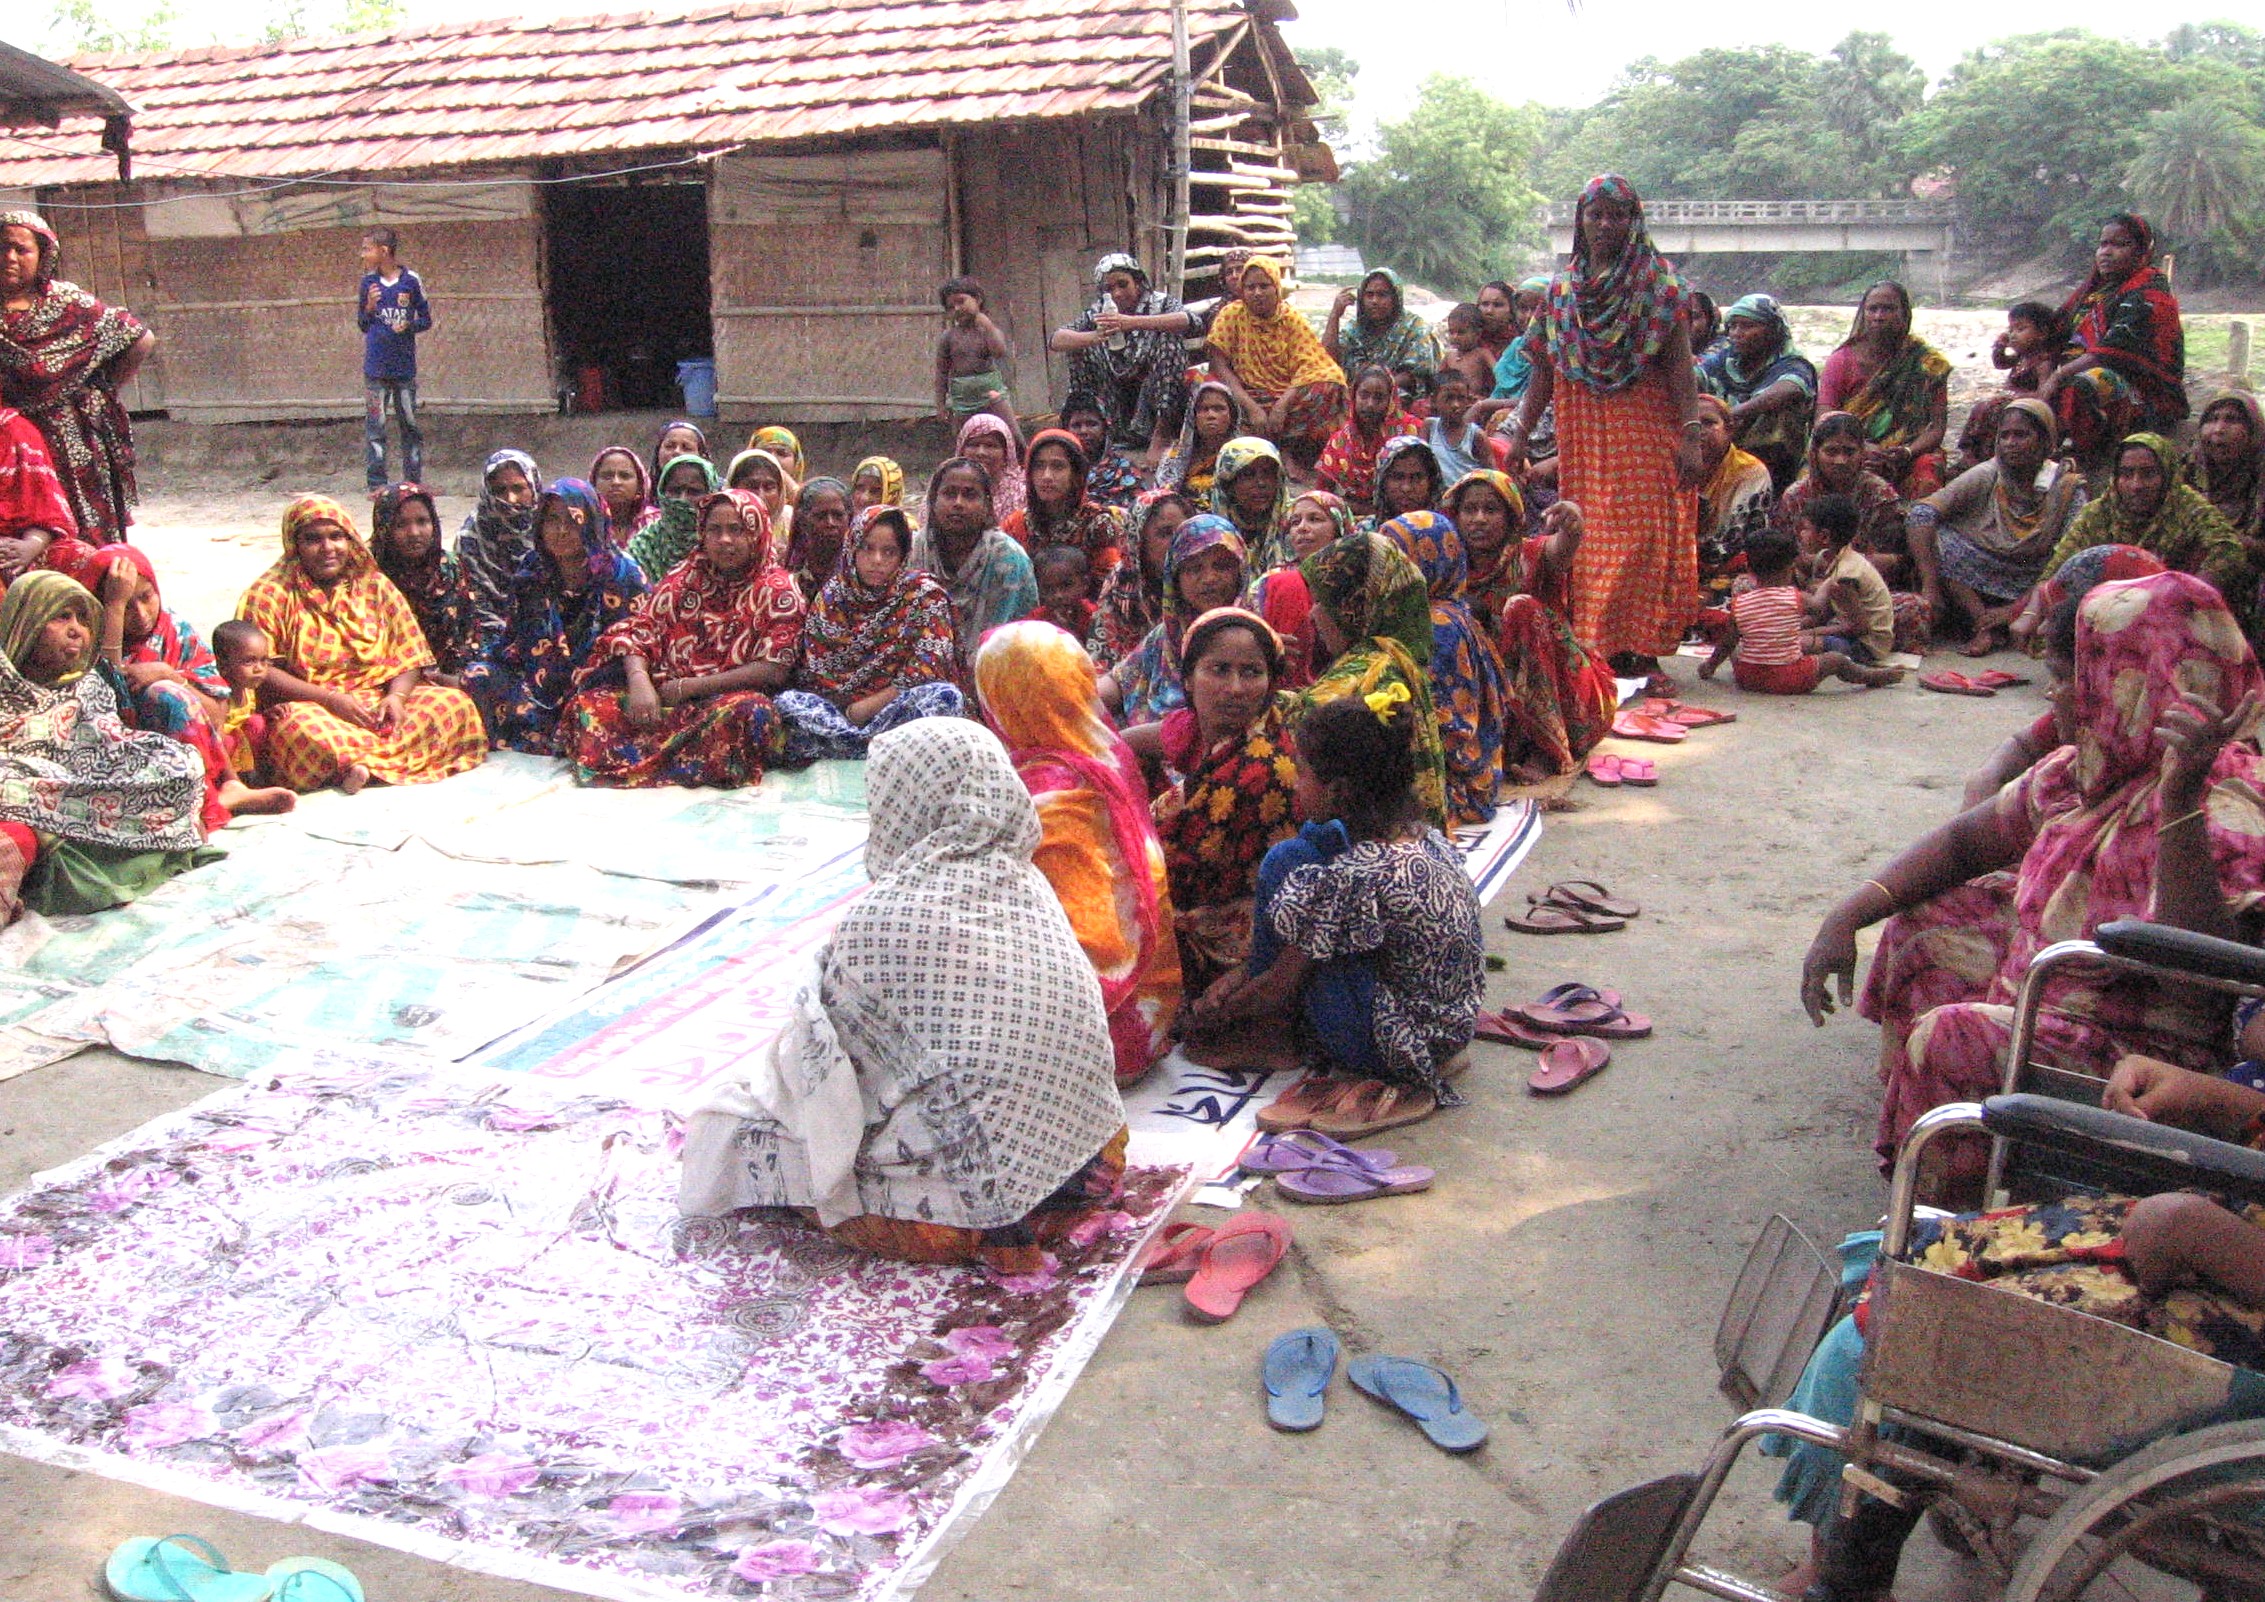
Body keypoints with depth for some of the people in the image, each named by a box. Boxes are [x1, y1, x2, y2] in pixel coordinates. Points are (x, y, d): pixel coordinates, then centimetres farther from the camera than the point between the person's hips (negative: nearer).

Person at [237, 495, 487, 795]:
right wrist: (329, 698, -19)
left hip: (378, 700, 5)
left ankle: (355, 760, -29)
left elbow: (409, 656, 7)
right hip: (307, 706, -5)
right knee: (305, 731, -41)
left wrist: (396, 696, -15)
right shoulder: (269, 595, -1)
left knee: (456, 703, -20)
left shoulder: (375, 585, 11)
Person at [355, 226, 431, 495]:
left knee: (410, 424, 5)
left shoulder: (411, 281, -1)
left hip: (404, 366, -1)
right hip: (375, 367, 1)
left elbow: (426, 320, 5)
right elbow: (361, 324, 11)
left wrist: (409, 325, -14)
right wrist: (369, 307, -8)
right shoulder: (369, 282, 6)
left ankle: (414, 480, 14)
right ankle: (377, 483, 4)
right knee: (374, 425, 0)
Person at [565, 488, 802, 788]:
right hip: (667, 695, 4)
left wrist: (690, 687, -10)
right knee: (588, 705, -17)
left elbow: (774, 670, -8)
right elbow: (637, 633, 7)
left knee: (752, 712, -39)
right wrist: (639, 681, -16)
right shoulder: (683, 577, 15)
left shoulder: (778, 590, 2)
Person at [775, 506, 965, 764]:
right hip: (839, 710, 2)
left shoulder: (924, 594, 1)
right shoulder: (831, 597, 8)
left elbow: (928, 671, -9)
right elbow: (812, 676, 5)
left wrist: (868, 707, -10)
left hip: (901, 709, -2)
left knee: (945, 695, -32)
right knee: (787, 702, -25)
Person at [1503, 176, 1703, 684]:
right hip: (1583, 430, 3)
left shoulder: (1658, 284, 1)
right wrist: (1520, 433, 7)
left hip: (1647, 429, -3)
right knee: (1588, 536, 2)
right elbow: (1544, 371, 13)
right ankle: (1597, 650, 7)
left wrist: (1691, 434, -14)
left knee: (1645, 535, -7)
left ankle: (1642, 650, -2)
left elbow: (1680, 364, -6)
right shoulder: (1563, 289, 12)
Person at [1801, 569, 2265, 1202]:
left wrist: (2179, 796, -49)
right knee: (1921, 928, 15)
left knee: (1951, 1037, -27)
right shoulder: (2088, 769, 3)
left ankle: (1942, 1215, -1)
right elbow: (1965, 840, 12)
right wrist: (1847, 916, -1)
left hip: (2138, 1051, -10)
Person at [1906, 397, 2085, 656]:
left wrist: (2014, 609, -25)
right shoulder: (1985, 476, -7)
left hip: (2029, 590, 0)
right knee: (1936, 536, -23)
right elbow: (1922, 513, -19)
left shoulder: (2067, 488, -7)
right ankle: (1987, 627, -28)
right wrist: (1930, 586, -29)